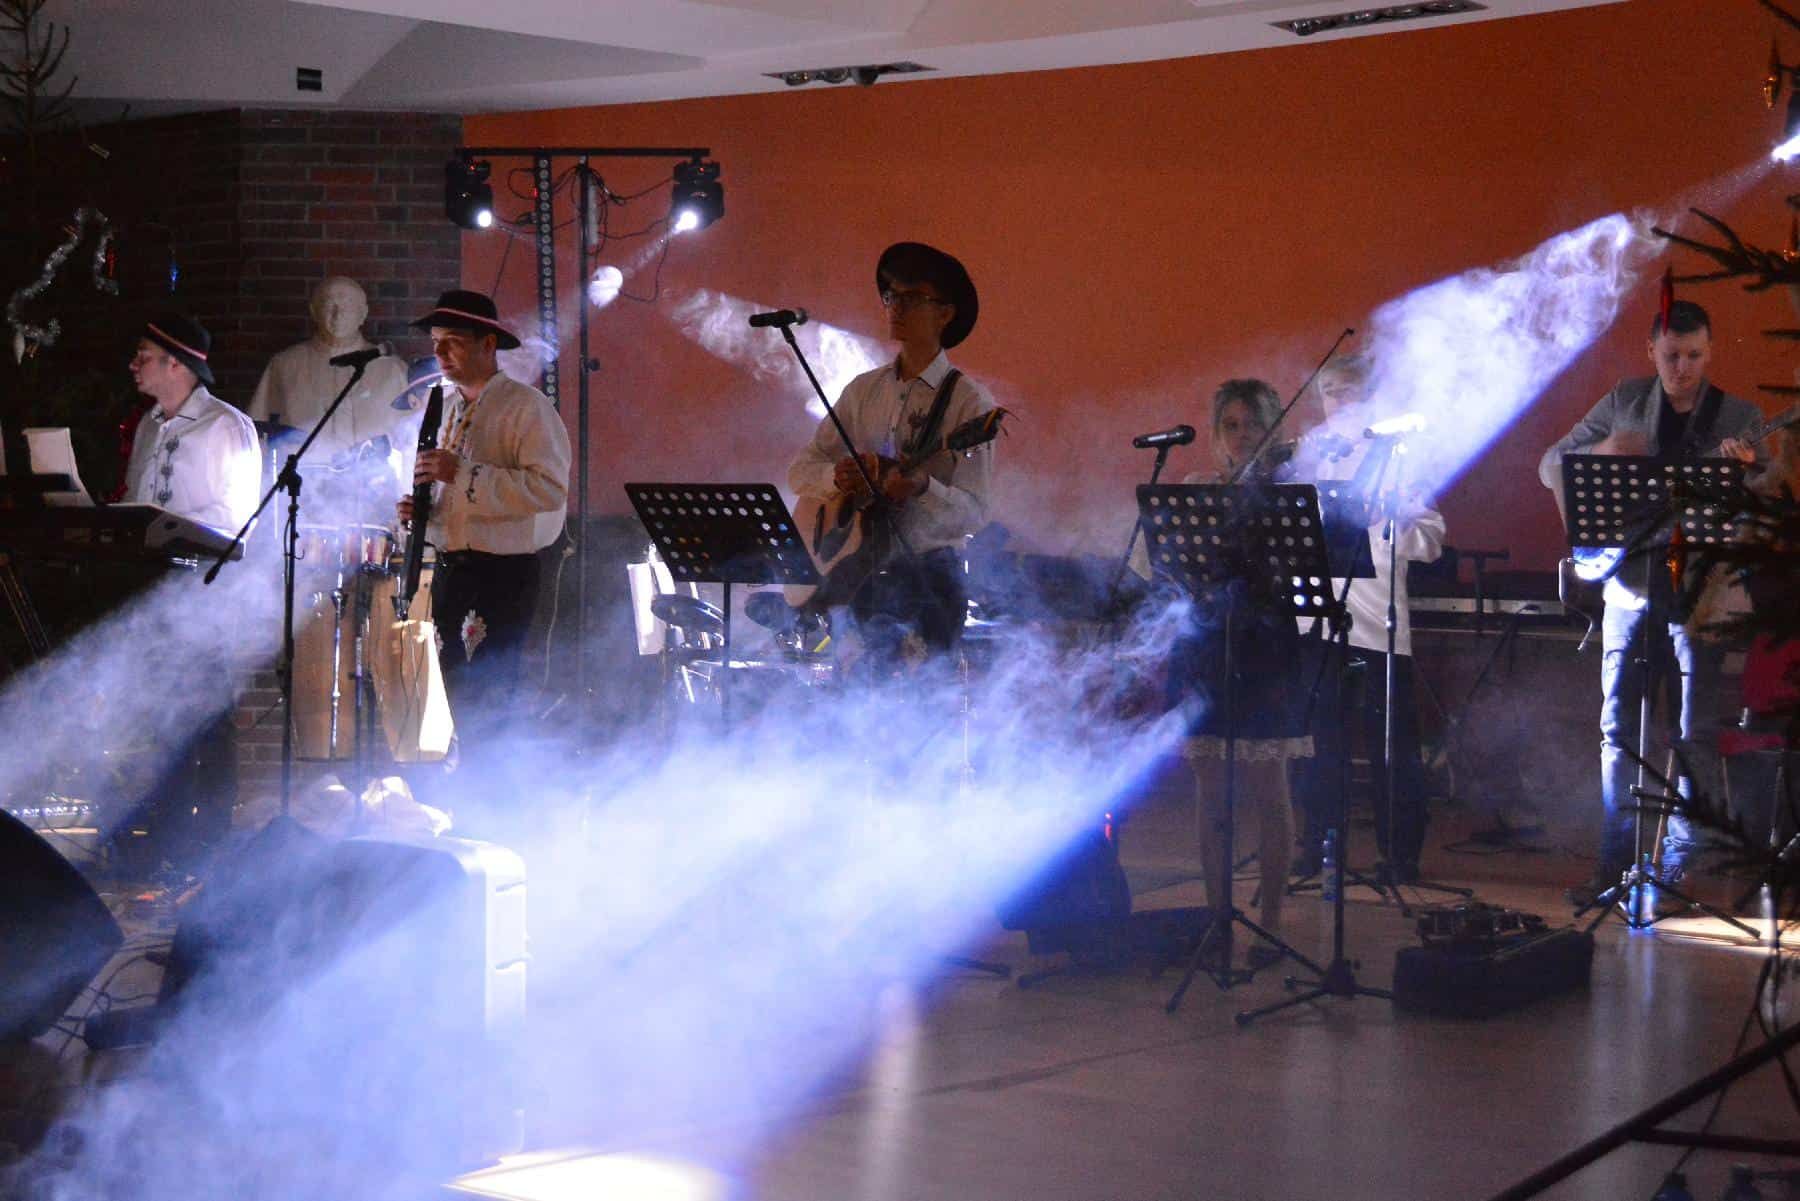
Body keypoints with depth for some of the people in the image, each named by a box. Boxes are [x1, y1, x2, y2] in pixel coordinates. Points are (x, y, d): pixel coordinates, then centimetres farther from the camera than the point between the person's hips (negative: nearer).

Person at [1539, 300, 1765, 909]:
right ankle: (1615, 863, 10)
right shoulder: (1625, 402, 6)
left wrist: (1747, 473, -27)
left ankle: (1678, 868, 5)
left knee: (1690, 733, -1)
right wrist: (1600, 452, -11)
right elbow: (1550, 466, 9)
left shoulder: (1738, 417, 1)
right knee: (1619, 729, 4)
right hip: (1630, 585, 2)